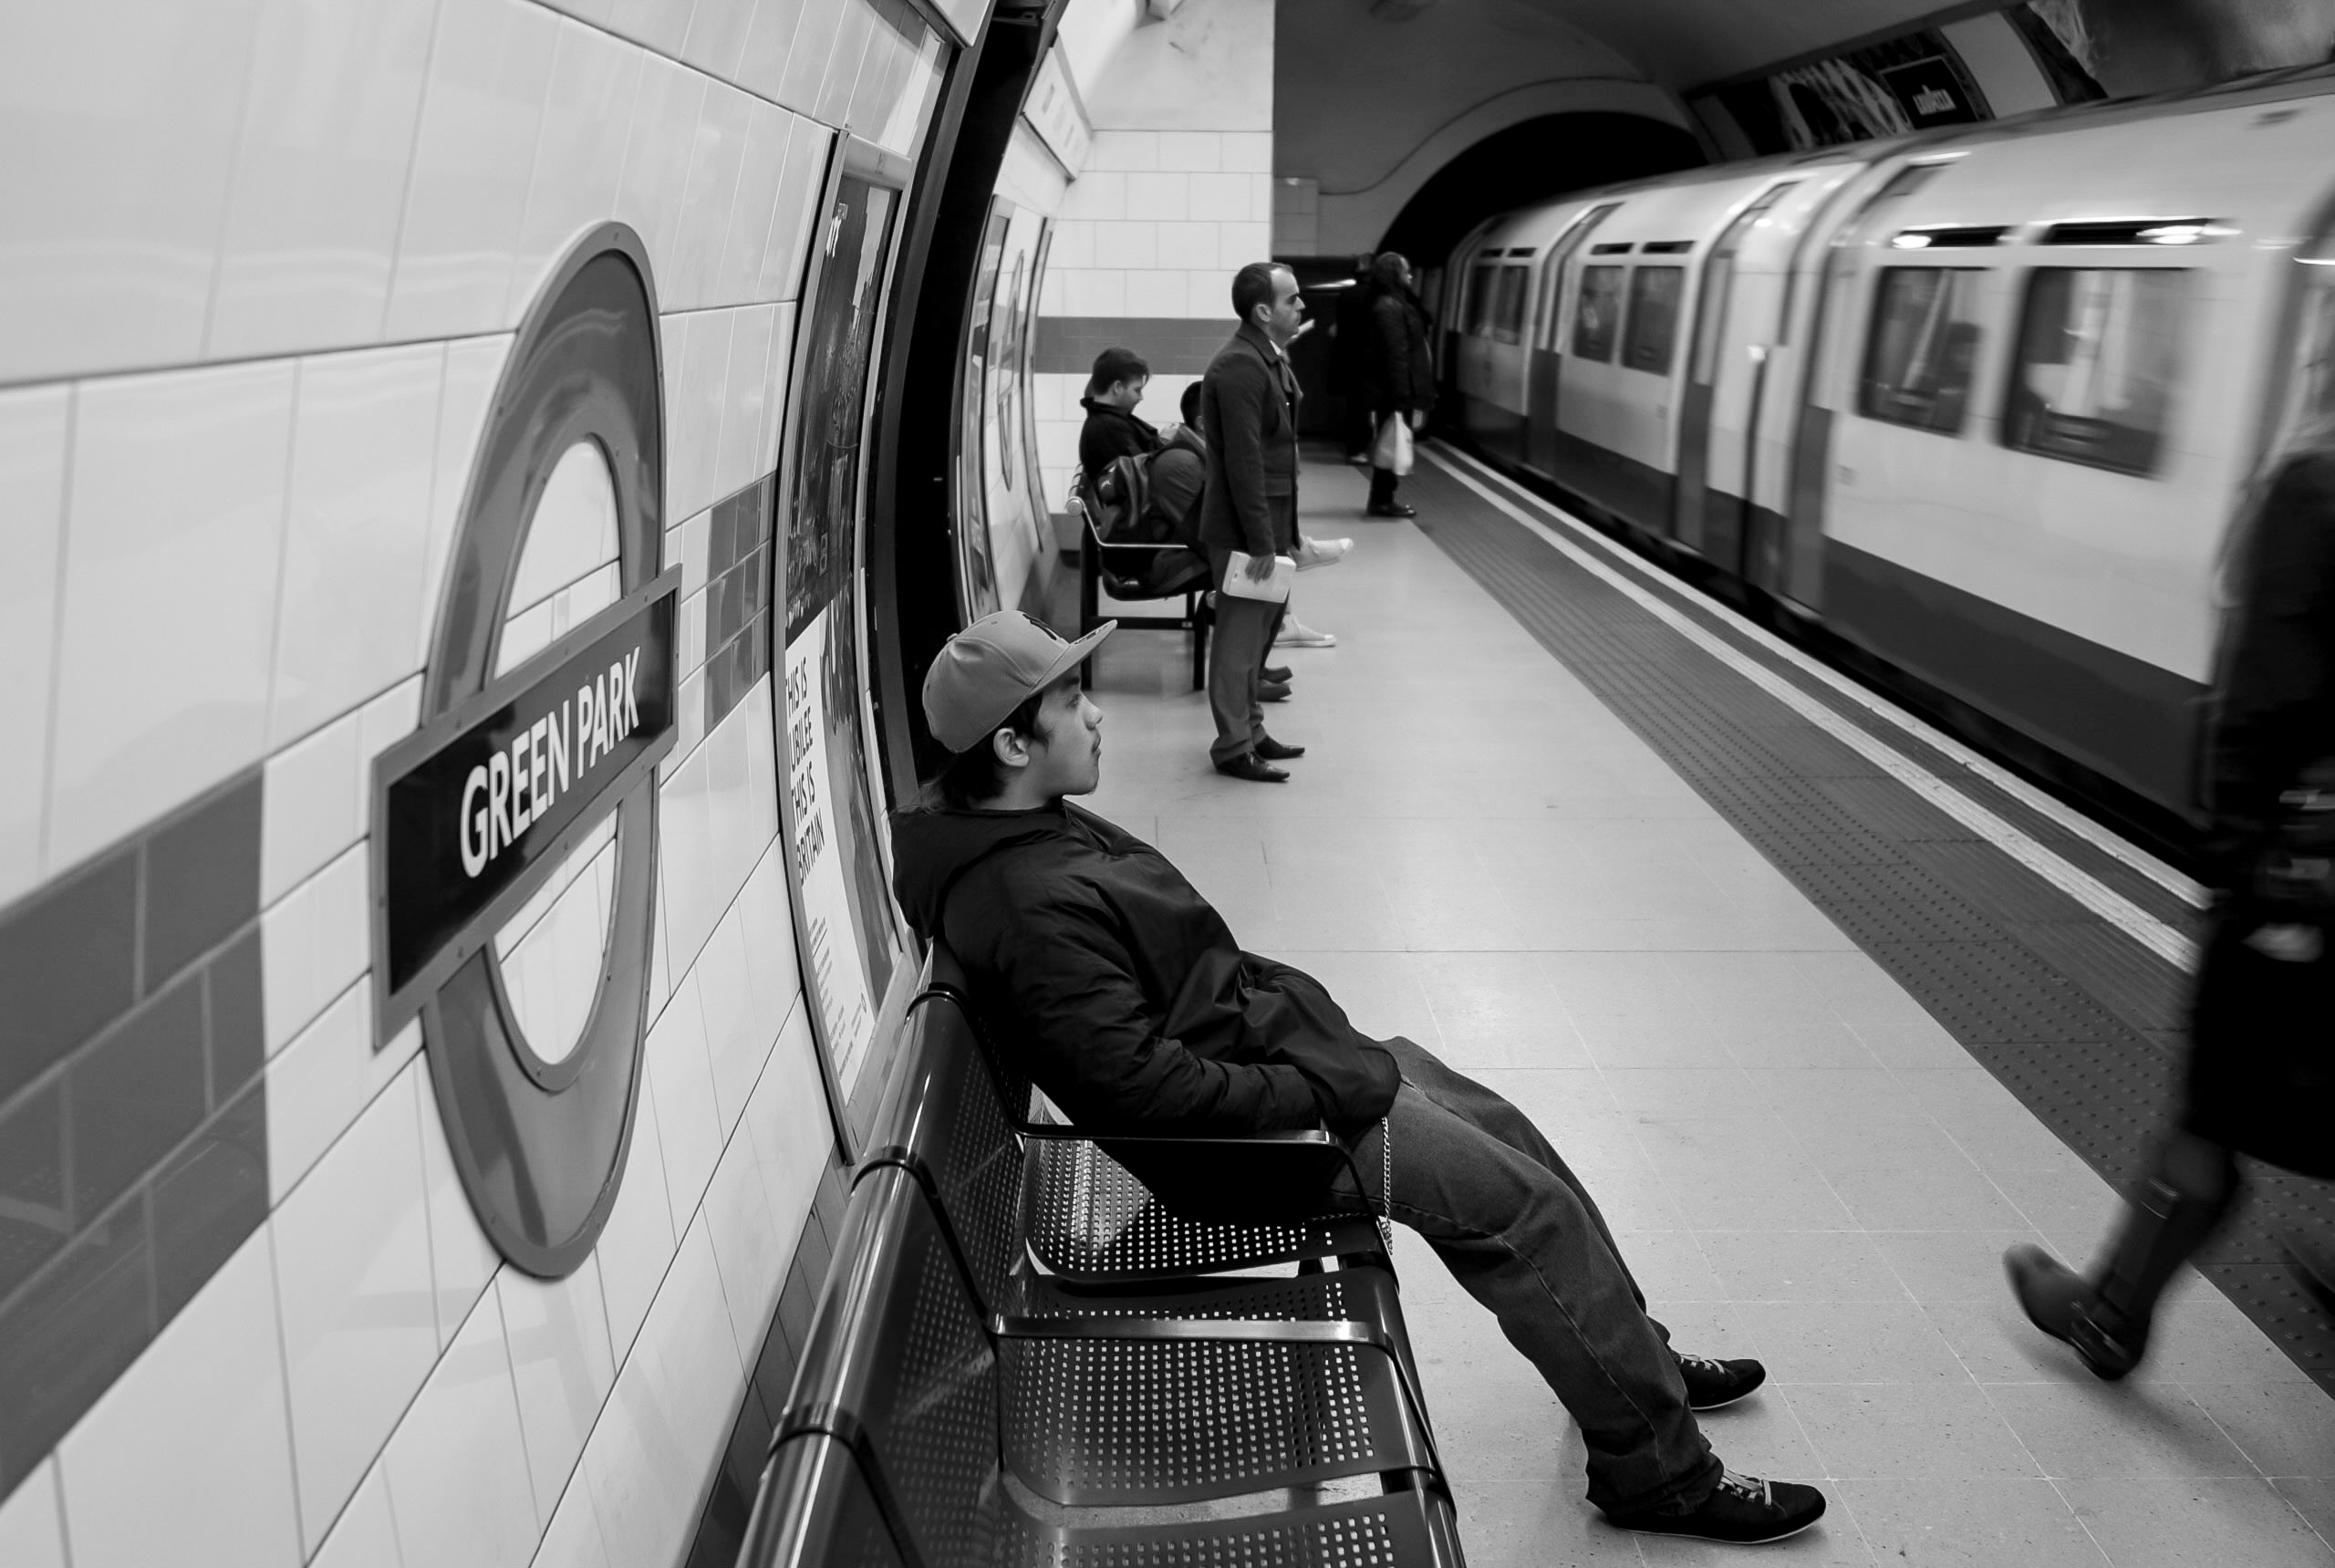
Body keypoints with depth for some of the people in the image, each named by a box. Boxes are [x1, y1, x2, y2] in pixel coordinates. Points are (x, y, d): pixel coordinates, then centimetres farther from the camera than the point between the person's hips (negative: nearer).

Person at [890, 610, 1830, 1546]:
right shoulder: (1037, 908, -30)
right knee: (1530, 1206, -7)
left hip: (1257, 1049, 10)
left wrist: (1285, 1001, 7)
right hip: (1243, 1135, -10)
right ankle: (1659, 1474, 9)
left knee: (1500, 1129, 17)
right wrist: (1317, 1093, -21)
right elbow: (1143, 1086, -31)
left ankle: (1633, 1360, 35)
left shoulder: (1025, 826, 3)